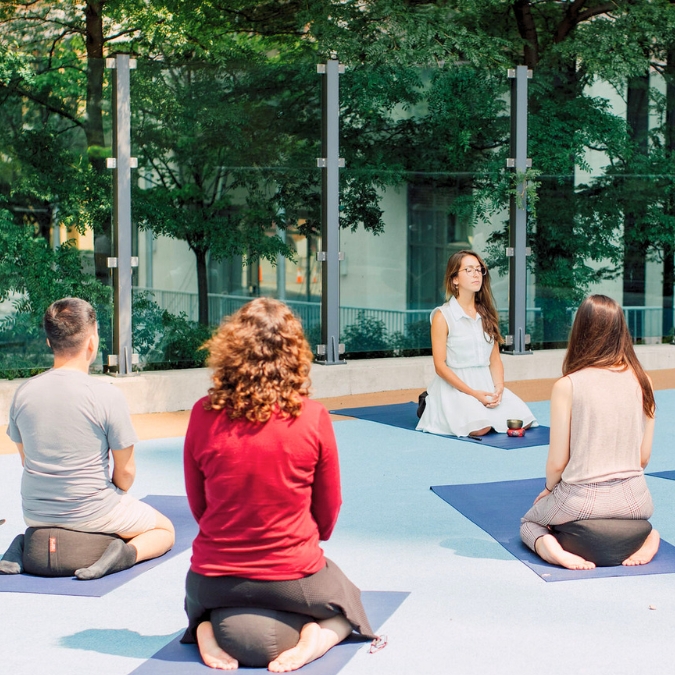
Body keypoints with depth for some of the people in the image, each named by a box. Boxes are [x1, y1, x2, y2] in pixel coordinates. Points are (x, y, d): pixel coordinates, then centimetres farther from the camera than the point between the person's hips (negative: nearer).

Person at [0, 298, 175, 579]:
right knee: (165, 529, 20)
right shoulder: (107, 395, -18)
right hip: (92, 512, -5)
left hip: (35, 513, 5)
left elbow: (27, 460, 7)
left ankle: (23, 545, 10)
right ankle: (124, 553, -10)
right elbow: (126, 473, -11)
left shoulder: (23, 393, -5)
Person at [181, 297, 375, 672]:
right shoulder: (312, 417, -15)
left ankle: (207, 630, 4)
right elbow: (328, 511, -2)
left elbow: (198, 505, 1)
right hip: (293, 578, -1)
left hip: (214, 577, 1)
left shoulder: (204, 414, -12)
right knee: (347, 603, 33)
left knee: (197, 605, 39)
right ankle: (316, 635, 0)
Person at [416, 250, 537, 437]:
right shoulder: (442, 316, -6)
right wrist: (473, 393, -17)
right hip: (455, 386, -5)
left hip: (486, 384, 5)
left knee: (523, 420, -14)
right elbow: (440, 366, -9)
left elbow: (495, 358, 10)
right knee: (479, 427, -30)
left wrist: (499, 388, -10)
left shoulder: (487, 314, 12)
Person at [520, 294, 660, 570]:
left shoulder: (567, 386, -14)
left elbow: (557, 462, -8)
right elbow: (644, 457, 3)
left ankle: (548, 545, -6)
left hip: (582, 500, -3)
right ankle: (645, 538, 5)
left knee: (529, 521, 29)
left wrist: (549, 489, 13)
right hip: (635, 500, 3)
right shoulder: (642, 381, -3)